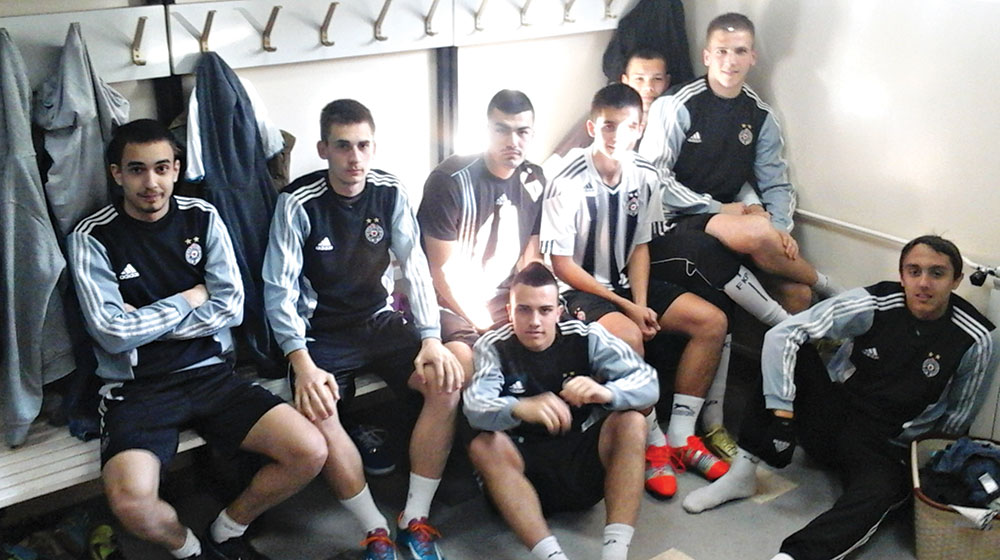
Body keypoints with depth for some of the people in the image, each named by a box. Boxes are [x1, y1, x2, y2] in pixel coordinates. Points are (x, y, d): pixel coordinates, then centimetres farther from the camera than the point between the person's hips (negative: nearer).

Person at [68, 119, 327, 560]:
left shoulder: (202, 218, 5)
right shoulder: (92, 238, -3)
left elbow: (231, 308, -2)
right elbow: (113, 333, -11)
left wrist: (144, 323, -7)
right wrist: (188, 299, -3)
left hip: (211, 374, 3)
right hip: (137, 387, -3)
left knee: (310, 452, -16)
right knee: (131, 501, -32)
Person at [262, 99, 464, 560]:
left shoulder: (390, 192, -2)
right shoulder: (298, 203, -12)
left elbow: (414, 267, -4)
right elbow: (279, 289, -15)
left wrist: (431, 340, -17)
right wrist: (303, 364, -27)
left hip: (381, 321, 3)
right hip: (322, 332, -3)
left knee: (450, 380, -20)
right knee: (316, 412, -32)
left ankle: (415, 518, -10)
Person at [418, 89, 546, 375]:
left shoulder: (534, 181, 4)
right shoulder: (449, 181, -16)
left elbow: (530, 259, 9)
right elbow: (444, 272, -15)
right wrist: (488, 327, -14)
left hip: (503, 298, 6)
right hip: (450, 304, -6)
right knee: (465, 357, -34)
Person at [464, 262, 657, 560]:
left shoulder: (586, 337, -5)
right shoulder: (493, 347, -8)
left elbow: (648, 383, -16)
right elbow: (475, 408, -26)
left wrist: (606, 392, -40)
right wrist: (519, 408, -50)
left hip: (585, 460, 1)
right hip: (526, 463, -1)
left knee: (631, 423, -23)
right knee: (483, 447, -29)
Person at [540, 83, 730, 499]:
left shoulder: (645, 177, -2)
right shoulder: (568, 183, -19)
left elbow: (640, 246, 6)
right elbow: (562, 265, -16)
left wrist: (642, 305, -10)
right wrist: (625, 307, -18)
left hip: (626, 283, 7)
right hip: (579, 290, -7)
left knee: (712, 321, -7)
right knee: (626, 336, -36)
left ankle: (680, 437, -1)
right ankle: (653, 445, -14)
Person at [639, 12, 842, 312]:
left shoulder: (761, 116, 7)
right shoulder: (677, 106, -10)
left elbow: (776, 184, 9)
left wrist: (780, 228, -12)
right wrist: (717, 208, -16)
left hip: (727, 215, 6)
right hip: (679, 220, -5)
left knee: (798, 294, -16)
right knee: (755, 231, -33)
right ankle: (822, 283, -5)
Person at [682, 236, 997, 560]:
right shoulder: (873, 305, -13)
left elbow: (957, 419, 4)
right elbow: (781, 335, -20)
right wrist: (782, 412, -25)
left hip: (884, 447, -1)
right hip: (829, 417, 1)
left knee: (881, 490, -35)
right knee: (792, 351, -25)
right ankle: (742, 473, -20)